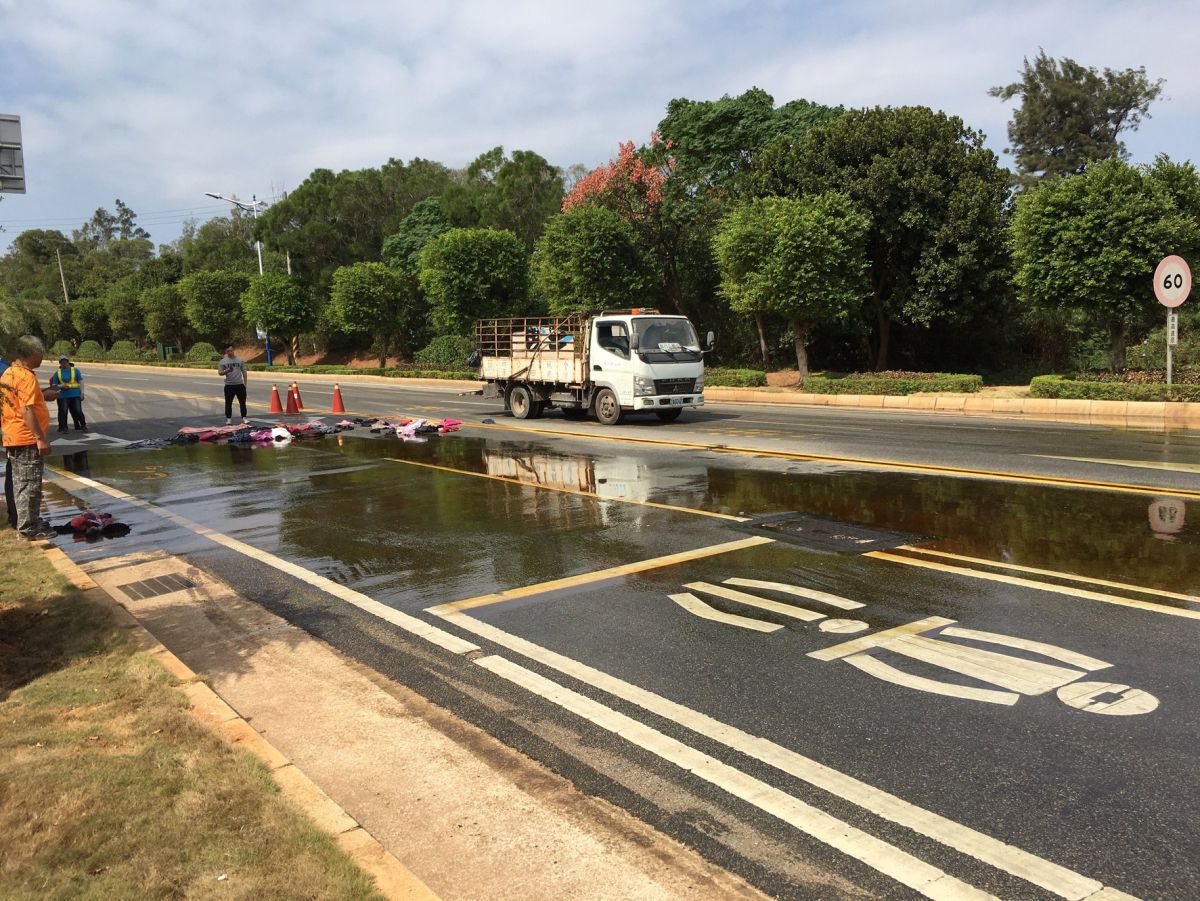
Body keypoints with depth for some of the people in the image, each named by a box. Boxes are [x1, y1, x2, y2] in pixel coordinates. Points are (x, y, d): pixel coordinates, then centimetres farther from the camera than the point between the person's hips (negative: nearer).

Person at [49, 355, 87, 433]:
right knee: (63, 412, -4)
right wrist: (60, 386, -12)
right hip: (63, 395, 1)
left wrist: (82, 393, -2)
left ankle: (83, 426, 9)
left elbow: (81, 382, 6)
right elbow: (54, 385, 10)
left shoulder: (75, 370, 8)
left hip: (75, 394, -1)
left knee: (78, 411, -5)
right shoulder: (57, 373, 10)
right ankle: (63, 428, 6)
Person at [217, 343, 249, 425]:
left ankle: (244, 418, 9)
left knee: (242, 402, 3)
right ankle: (228, 419, 11)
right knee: (228, 403, 3)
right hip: (229, 385, -1)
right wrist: (226, 371, -20)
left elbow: (244, 372, 8)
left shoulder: (240, 360, 5)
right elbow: (220, 372, 0)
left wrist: (245, 383, 3)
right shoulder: (223, 361, 2)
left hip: (239, 384, 1)